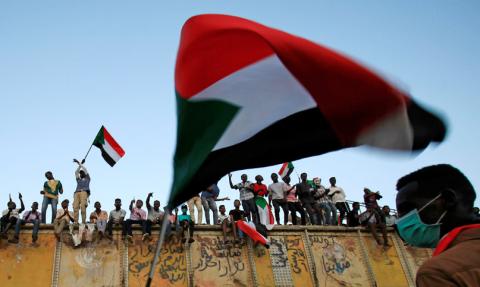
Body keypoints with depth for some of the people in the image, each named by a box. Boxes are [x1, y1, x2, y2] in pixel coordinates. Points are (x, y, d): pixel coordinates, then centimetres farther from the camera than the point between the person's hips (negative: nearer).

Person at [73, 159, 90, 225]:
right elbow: (76, 172, 24)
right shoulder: (78, 179, 35)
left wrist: (80, 163, 20)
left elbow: (86, 171, 18)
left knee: (83, 206, -20)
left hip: (84, 192, -3)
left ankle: (83, 222, -23)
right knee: (75, 207, -16)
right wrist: (79, 165, 17)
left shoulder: (87, 178, 28)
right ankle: (76, 222, -24)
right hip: (77, 193, 3)